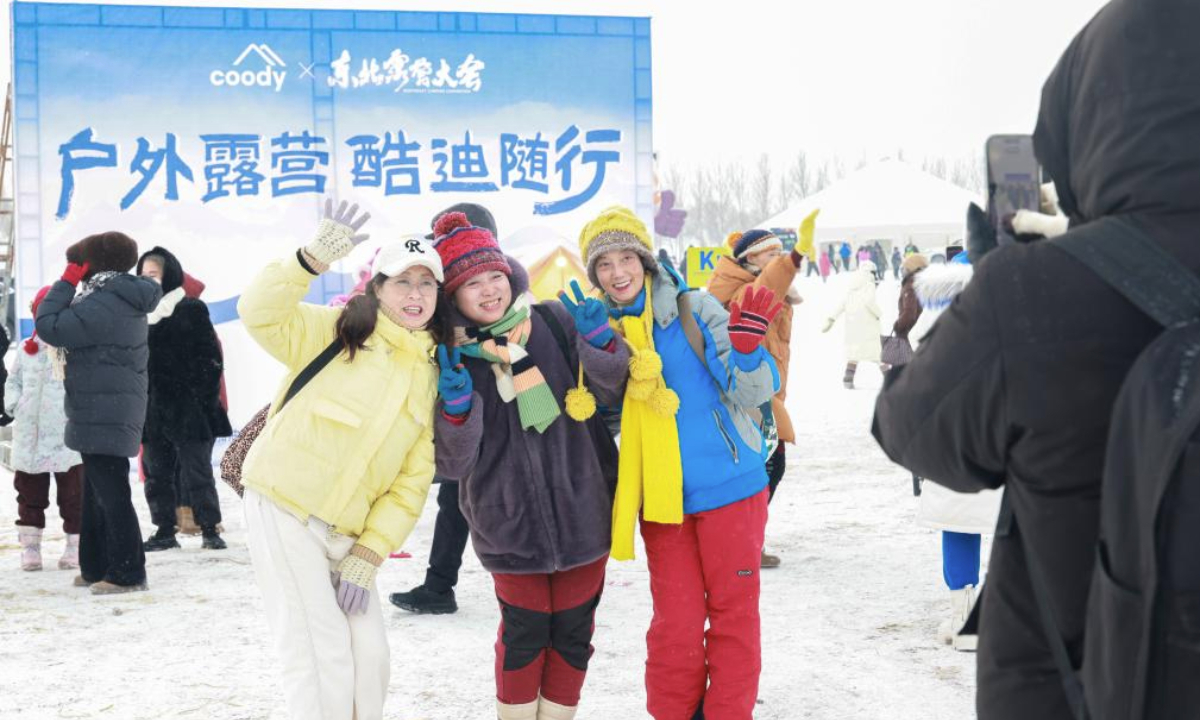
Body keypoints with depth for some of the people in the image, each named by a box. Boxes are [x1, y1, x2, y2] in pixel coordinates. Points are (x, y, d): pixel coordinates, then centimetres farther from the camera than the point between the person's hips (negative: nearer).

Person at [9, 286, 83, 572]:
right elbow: (13, 381, 18)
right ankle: (30, 546, 16)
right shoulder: (26, 349, 10)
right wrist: (13, 404, 2)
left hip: (67, 438, -4)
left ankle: (75, 547, 11)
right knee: (30, 494, 9)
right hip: (29, 437, 4)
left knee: (72, 494, 2)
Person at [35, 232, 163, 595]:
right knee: (98, 492, 17)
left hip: (101, 414, -10)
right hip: (118, 410, 10)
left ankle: (127, 572, -4)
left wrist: (66, 283, -11)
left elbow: (50, 327, -20)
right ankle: (97, 568, 25)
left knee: (110, 493, -7)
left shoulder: (102, 304, -20)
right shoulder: (128, 302, 13)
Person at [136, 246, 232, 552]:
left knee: (196, 470, -2)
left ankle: (210, 530, 5)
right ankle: (165, 530, 15)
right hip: (153, 410, 5)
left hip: (188, 408, -5)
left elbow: (210, 360, -5)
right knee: (156, 472, 7)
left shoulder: (191, 310, -2)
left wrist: (205, 398, -12)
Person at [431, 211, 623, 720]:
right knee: (524, 633, 4)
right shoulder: (451, 362, -4)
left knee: (573, 631, 10)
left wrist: (597, 340, -13)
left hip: (582, 511, 2)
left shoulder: (557, 322, -3)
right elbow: (452, 463, -3)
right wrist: (456, 404, -20)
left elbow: (609, 391, 5)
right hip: (511, 523, -2)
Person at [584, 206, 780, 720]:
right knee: (675, 621, 7)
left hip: (727, 485, -3)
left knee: (733, 609, 7)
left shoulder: (696, 310, -6)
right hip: (661, 498, 3)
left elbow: (752, 394, -8)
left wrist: (746, 349, -29)